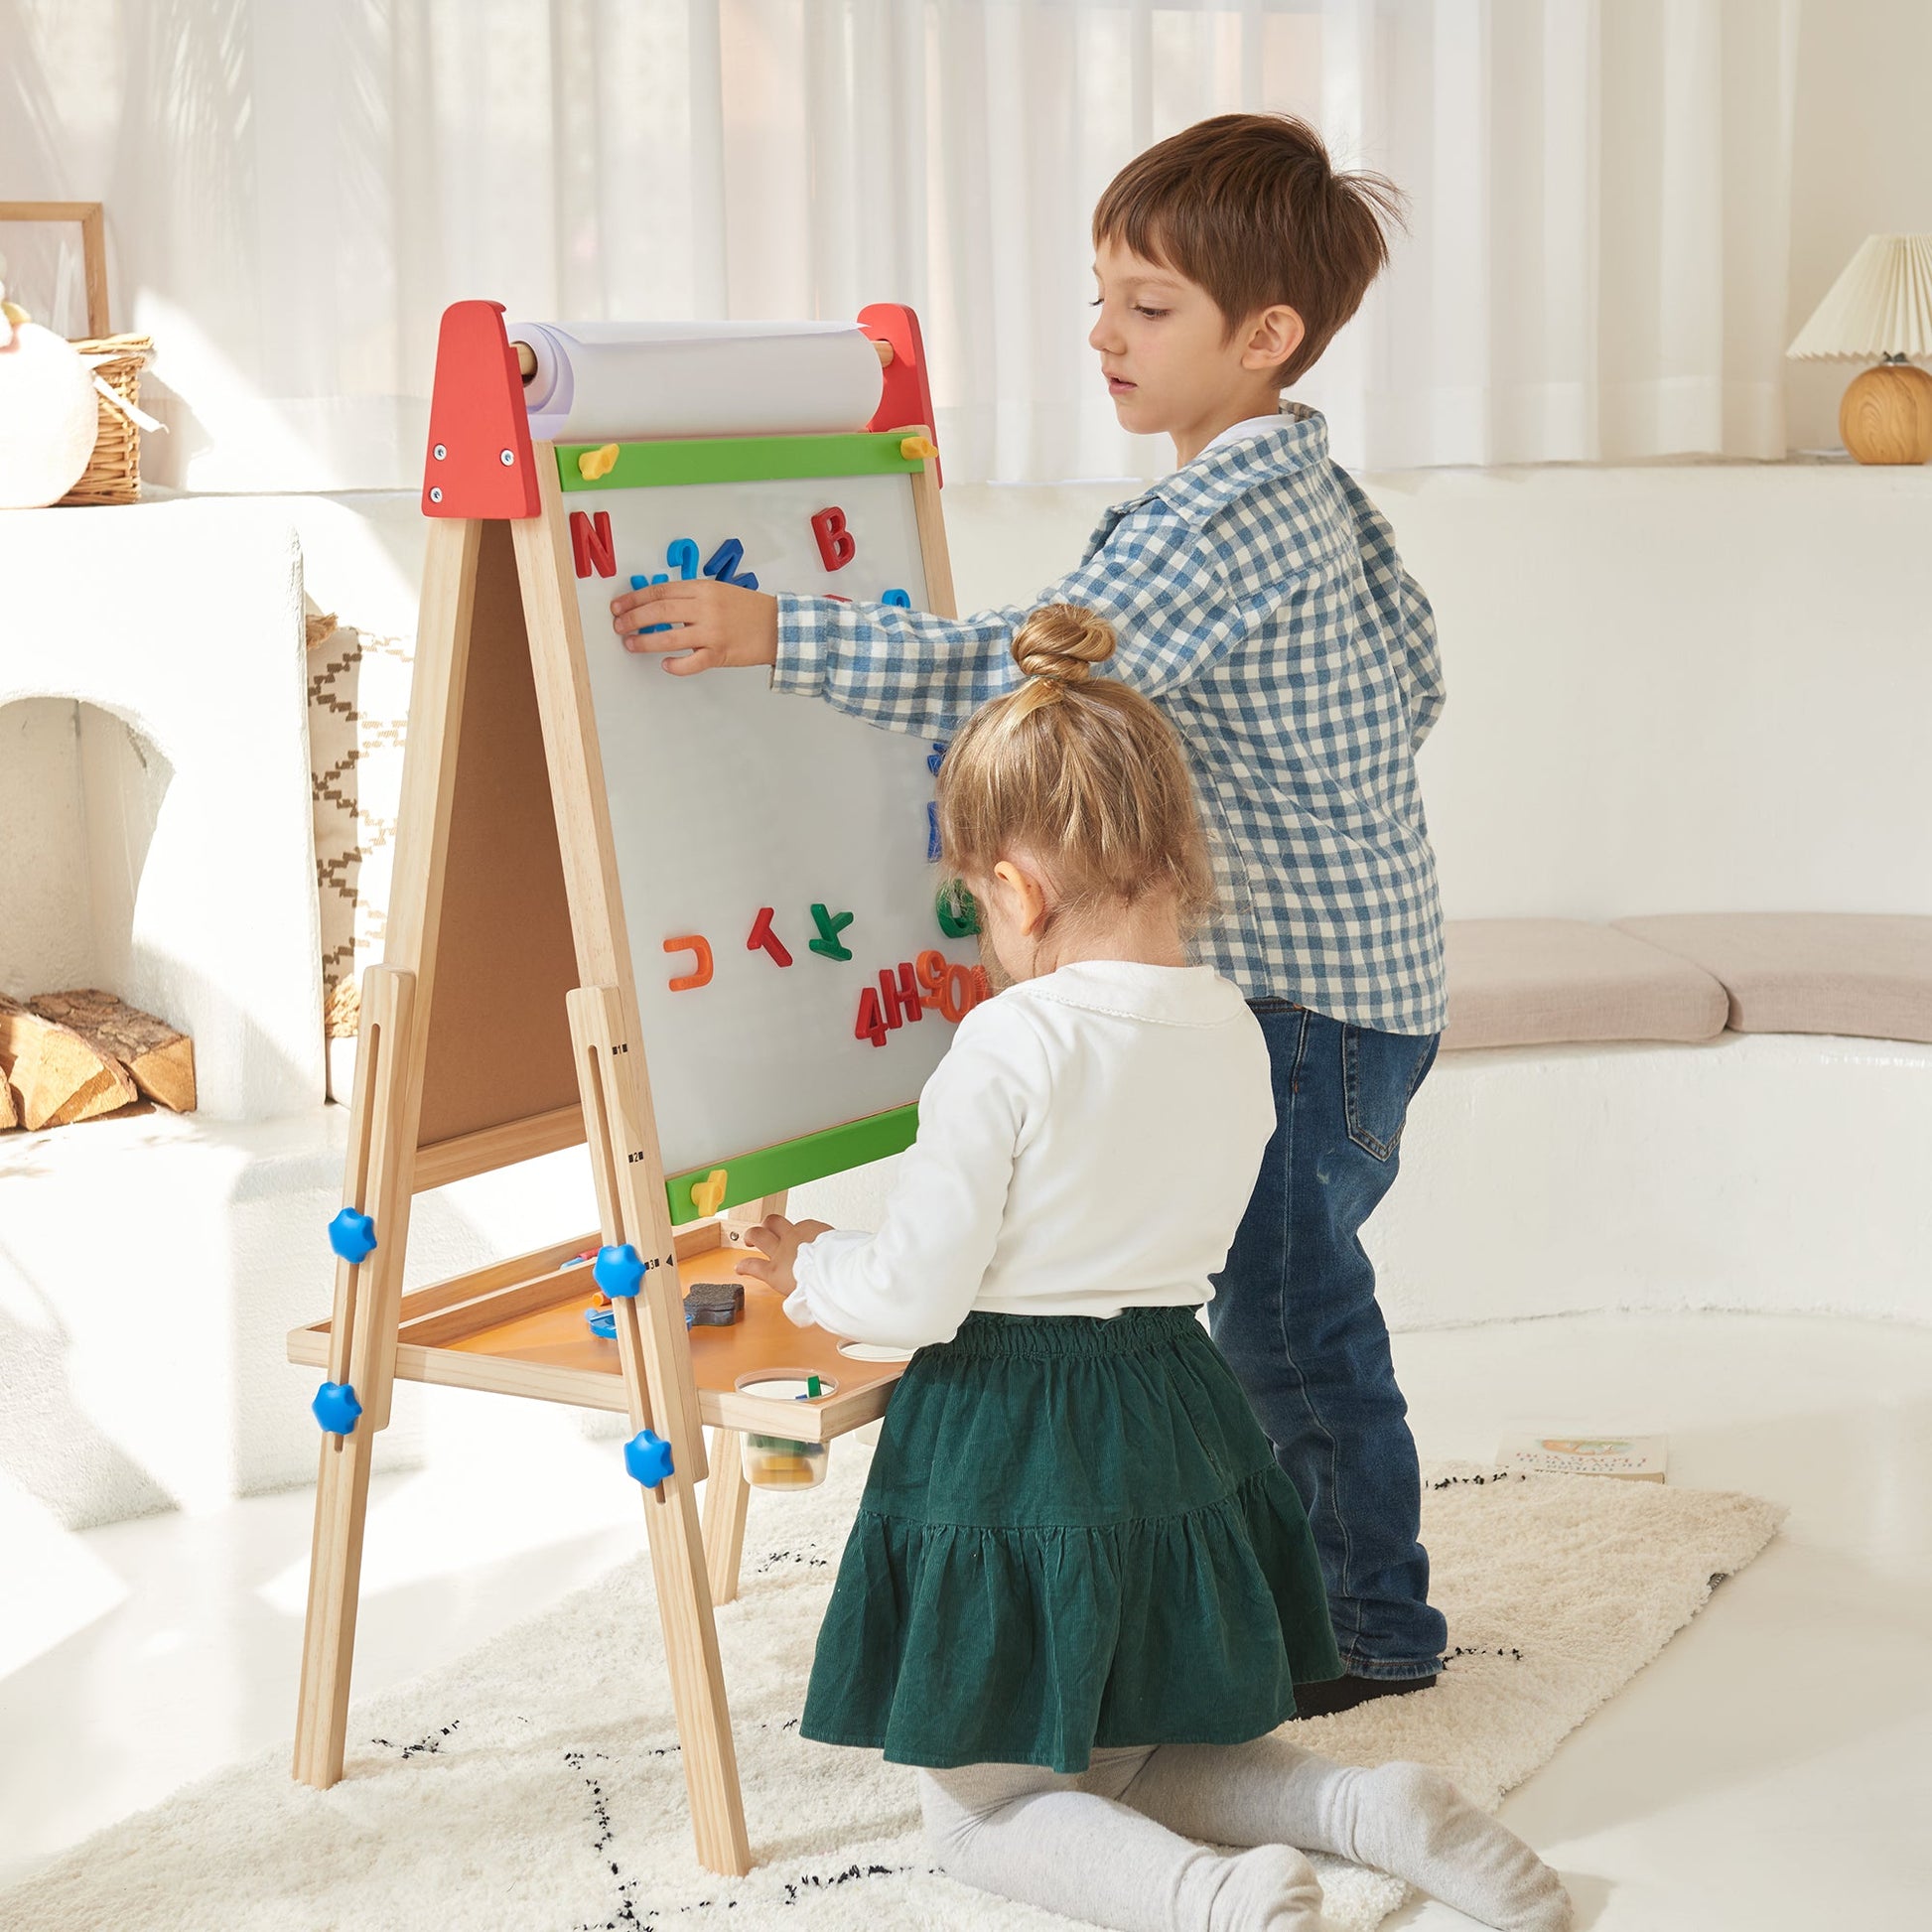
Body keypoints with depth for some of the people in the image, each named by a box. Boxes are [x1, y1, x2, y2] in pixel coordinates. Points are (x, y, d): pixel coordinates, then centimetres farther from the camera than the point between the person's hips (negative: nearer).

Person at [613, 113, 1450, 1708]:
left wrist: (778, 632, -35)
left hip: (1312, 991, -10)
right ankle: (1327, 1577, 32)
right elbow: (1413, 667, 22)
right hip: (1336, 954, 10)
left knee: (1290, 1315, 1)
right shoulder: (1313, 485, 10)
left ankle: (1376, 1625, 17)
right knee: (1286, 1294, 19)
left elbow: (1026, 674, -32)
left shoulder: (1225, 516, -23)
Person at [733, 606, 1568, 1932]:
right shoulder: (1237, 1033, -1)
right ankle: (1372, 1811, 3)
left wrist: (809, 1270, 4)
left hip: (1010, 1448, -6)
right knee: (1146, 1754, 28)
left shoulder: (1009, 1045, -22)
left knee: (984, 1807, 13)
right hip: (1178, 1415, 7)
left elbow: (917, 1295, -18)